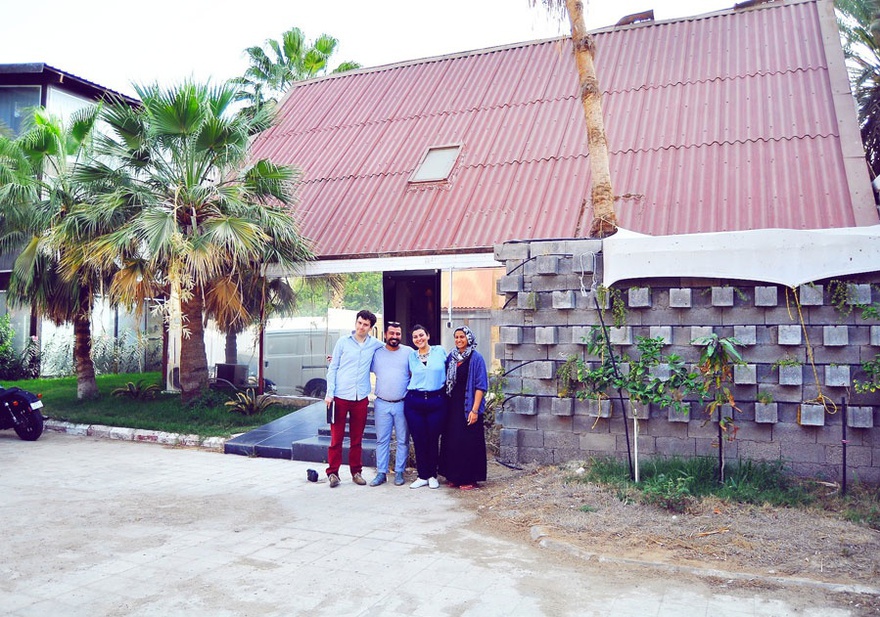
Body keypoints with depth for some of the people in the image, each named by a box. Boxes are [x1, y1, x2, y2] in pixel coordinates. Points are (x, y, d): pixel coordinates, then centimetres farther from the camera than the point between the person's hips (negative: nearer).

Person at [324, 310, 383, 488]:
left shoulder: (375, 344, 5)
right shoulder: (343, 342, 1)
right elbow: (332, 369, 2)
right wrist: (329, 393, -4)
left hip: (361, 398, 2)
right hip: (340, 396, -2)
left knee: (357, 438, 10)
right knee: (336, 437, 1)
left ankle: (356, 471, 21)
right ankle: (333, 472, 10)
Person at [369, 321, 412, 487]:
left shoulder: (408, 352, 3)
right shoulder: (377, 352, 6)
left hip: (402, 404, -1)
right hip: (382, 404, 1)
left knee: (403, 440, 5)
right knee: (382, 440, 5)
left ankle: (399, 472, 15)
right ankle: (381, 473, 12)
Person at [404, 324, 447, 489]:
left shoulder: (440, 351, 4)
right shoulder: (411, 356, 9)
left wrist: (447, 390, 9)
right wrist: (411, 389, 11)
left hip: (436, 401, -1)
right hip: (414, 402, 2)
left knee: (433, 439, 2)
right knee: (419, 440, 2)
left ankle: (432, 475, 17)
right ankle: (423, 476, 14)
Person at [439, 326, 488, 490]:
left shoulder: (476, 358, -7)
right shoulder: (451, 357, 10)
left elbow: (480, 386, -11)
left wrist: (475, 410, -17)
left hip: (468, 407, -5)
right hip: (453, 406, 6)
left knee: (469, 442, -2)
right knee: (451, 441, 8)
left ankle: (470, 479, 8)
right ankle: (454, 476, 19)